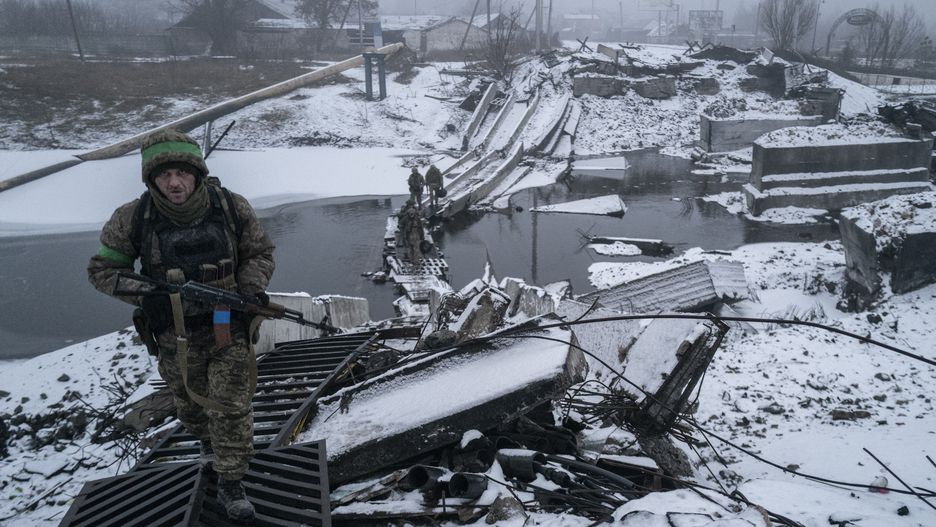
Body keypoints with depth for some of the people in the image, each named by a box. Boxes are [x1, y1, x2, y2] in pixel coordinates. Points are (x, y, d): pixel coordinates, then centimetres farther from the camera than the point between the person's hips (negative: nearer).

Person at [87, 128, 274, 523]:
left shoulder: (231, 208, -13)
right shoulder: (133, 219, -14)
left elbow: (260, 253, 1)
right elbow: (102, 269, -4)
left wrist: (252, 288, -17)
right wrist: (145, 293, -19)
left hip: (228, 329, -1)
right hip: (176, 338, 1)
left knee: (232, 408, 0)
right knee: (190, 403, 22)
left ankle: (230, 485, 17)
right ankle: (208, 441, 55)